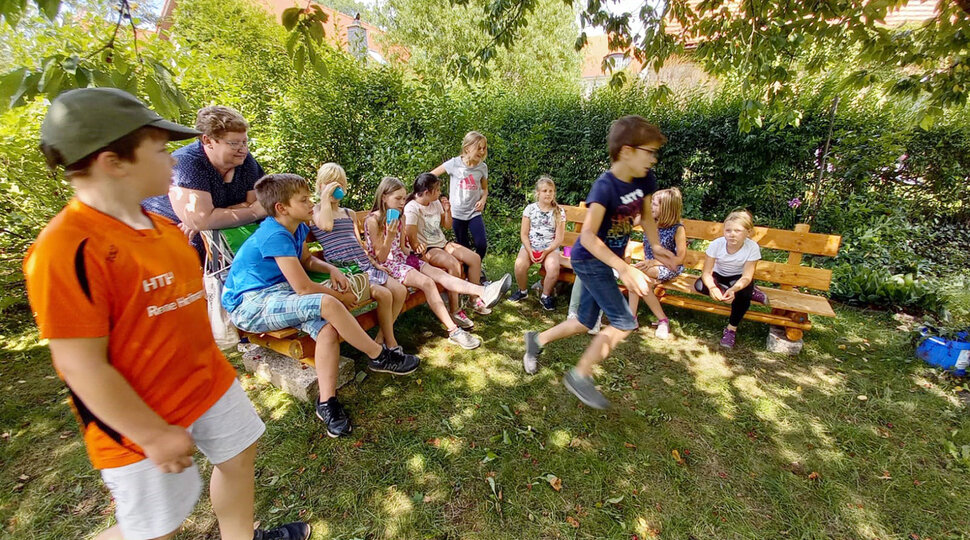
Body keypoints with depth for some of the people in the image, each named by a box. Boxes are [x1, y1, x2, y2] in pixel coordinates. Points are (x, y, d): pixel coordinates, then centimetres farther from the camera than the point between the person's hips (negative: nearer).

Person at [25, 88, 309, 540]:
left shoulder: (161, 226, 1)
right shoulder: (67, 251, -25)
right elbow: (83, 370, -23)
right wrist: (155, 436, -16)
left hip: (210, 383, 8)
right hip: (144, 421, -7)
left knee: (238, 455, 22)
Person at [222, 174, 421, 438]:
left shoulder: (297, 228, 7)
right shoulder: (275, 235, -20)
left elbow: (306, 260, 26)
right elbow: (304, 288, -24)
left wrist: (332, 269, 5)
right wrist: (339, 296, -8)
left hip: (277, 295, 8)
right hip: (250, 305, -8)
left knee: (328, 329, -21)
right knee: (327, 305, -31)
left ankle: (327, 403, -15)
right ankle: (380, 356, -15)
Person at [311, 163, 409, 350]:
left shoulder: (349, 213, 24)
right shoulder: (316, 211, 4)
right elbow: (327, 225, -20)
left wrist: (374, 263, 14)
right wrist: (325, 196, -9)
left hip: (364, 264, 7)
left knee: (400, 290, -11)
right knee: (383, 294, -26)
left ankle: (381, 339, 0)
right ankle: (391, 344, -8)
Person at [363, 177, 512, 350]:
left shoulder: (398, 218, 12)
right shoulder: (373, 220, -12)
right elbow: (380, 257, -13)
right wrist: (390, 235, -25)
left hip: (403, 259, 8)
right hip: (388, 266, -8)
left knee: (440, 273, -16)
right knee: (427, 282, -29)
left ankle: (484, 293, -35)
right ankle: (454, 331, -32)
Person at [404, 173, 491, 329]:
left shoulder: (436, 203, 8)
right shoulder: (412, 208, -13)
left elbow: (447, 225, 19)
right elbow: (413, 241, -14)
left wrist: (447, 210, 4)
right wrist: (421, 250, -26)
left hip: (442, 243, 8)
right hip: (426, 250, -7)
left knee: (475, 258, -10)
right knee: (454, 264, -33)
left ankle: (475, 299, 5)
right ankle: (455, 311, -24)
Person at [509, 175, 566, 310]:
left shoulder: (559, 212, 3)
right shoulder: (530, 209, 4)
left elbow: (559, 238, 0)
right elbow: (524, 234, 2)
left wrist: (546, 252, -14)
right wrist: (529, 250, -13)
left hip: (550, 248, 0)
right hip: (529, 246, 1)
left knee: (554, 269, -31)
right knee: (519, 265, -29)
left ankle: (545, 296, -4)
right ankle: (522, 291, 1)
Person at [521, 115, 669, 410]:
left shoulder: (645, 180, -1)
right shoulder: (605, 186, -25)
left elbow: (646, 214, 15)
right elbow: (588, 236, -32)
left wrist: (655, 245, -2)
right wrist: (624, 268, -37)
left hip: (606, 261, 8)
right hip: (589, 259, -8)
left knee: (585, 322, 15)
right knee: (624, 322, -9)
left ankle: (537, 340, 35)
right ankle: (580, 376, 5)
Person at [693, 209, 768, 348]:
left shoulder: (753, 247, -24)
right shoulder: (716, 244, -24)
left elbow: (746, 277, -27)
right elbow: (706, 272, -24)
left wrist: (733, 289, -50)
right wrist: (712, 287, -46)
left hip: (738, 278, -1)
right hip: (719, 276, 2)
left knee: (743, 292, -35)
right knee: (699, 285, -29)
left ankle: (732, 328, -11)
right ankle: (751, 292, -14)